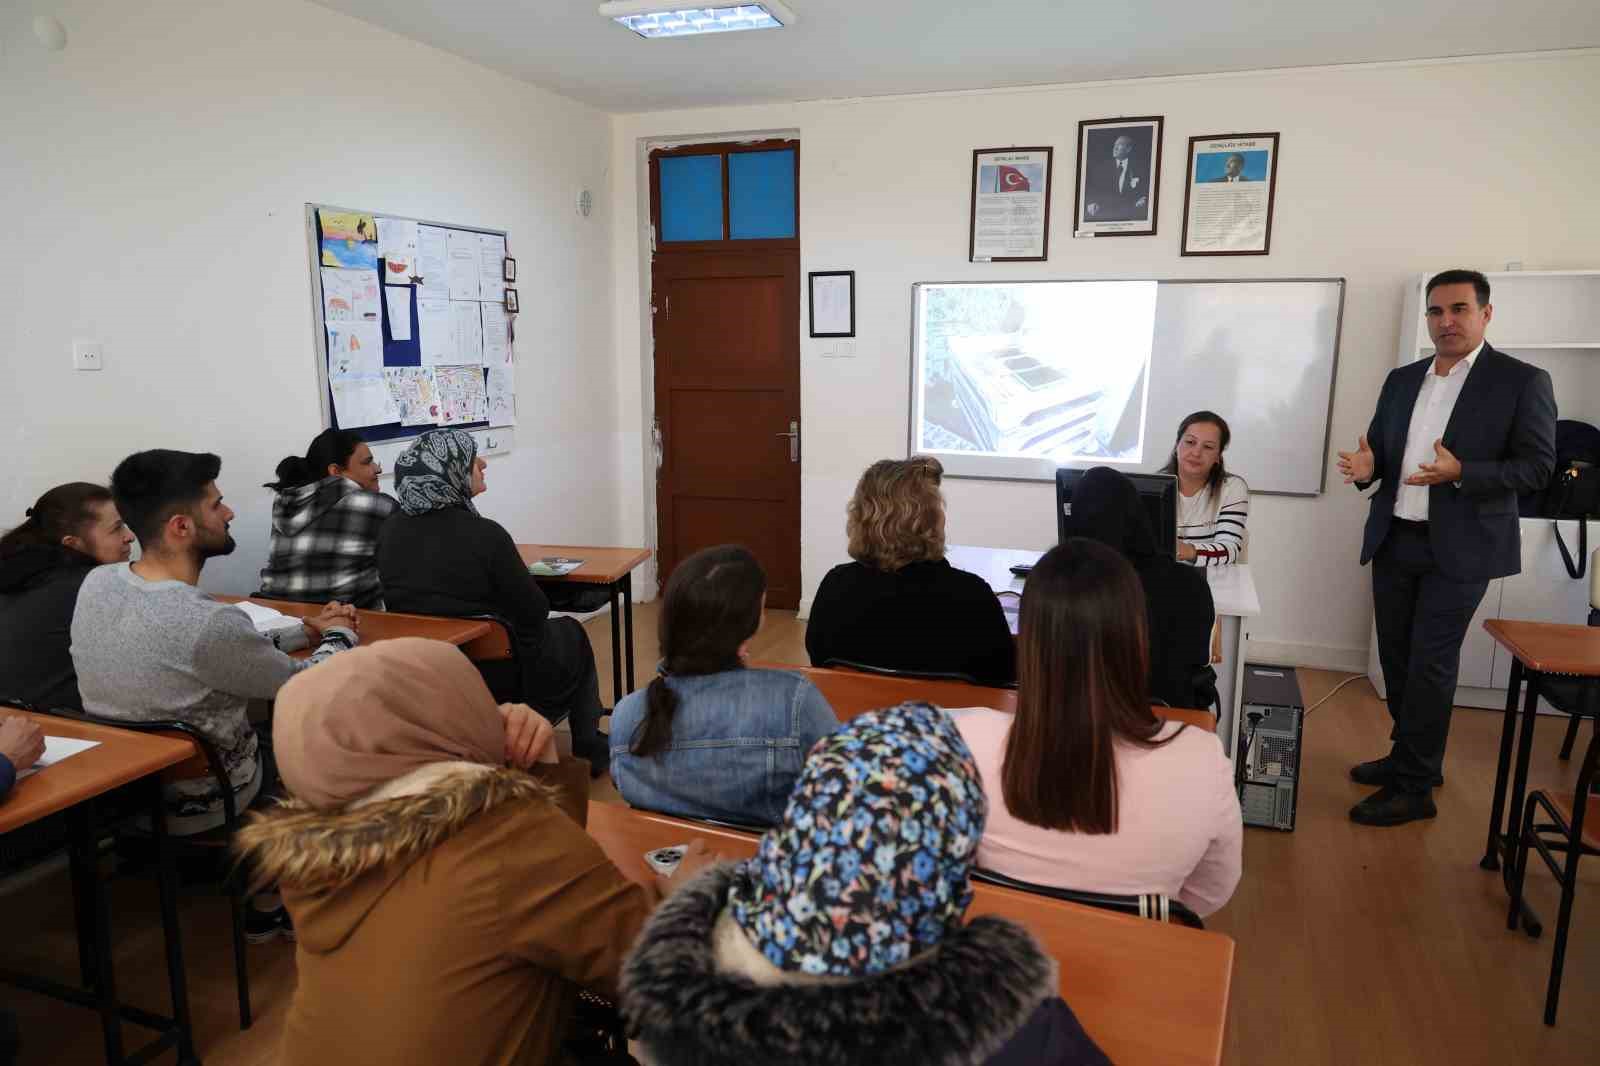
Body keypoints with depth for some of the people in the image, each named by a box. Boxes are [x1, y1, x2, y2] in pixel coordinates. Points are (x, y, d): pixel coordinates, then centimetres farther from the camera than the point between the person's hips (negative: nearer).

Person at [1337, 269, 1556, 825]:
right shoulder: (1401, 380, 11)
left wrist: (1460, 473, -24)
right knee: (1397, 659, 12)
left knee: (1429, 666, -3)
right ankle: (1410, 757, 29)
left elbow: (1537, 467, -8)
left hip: (1459, 548, -5)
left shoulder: (1522, 381, -5)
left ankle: (1413, 789, 7)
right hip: (1394, 541, 6)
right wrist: (1366, 467, -8)